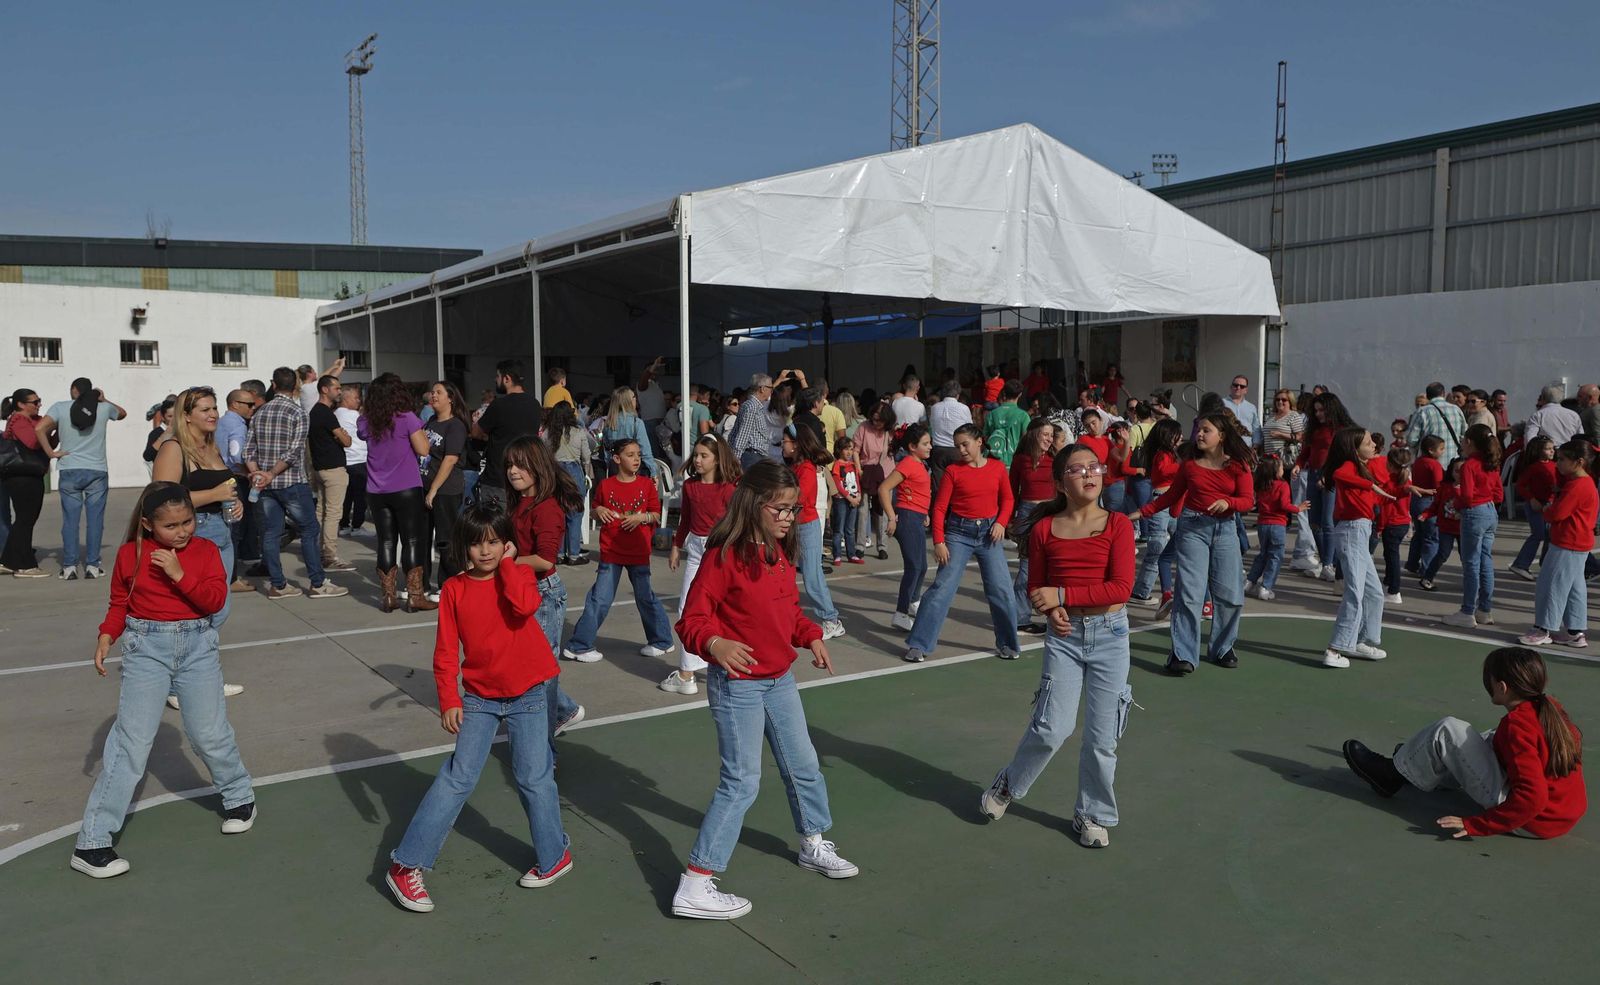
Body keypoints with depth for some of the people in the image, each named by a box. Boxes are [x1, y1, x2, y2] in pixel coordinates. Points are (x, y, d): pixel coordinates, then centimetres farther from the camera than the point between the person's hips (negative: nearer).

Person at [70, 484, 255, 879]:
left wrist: (179, 575, -20)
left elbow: (216, 600, -10)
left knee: (210, 733, 7)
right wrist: (106, 637, -5)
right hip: (146, 648, -1)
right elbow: (119, 604, 9)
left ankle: (240, 798, 32)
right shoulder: (130, 554, 0)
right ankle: (91, 843, 2)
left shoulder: (205, 550, 0)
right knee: (131, 741, -5)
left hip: (197, 647, 1)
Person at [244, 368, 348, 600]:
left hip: (266, 486, 6)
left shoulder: (259, 413, 8)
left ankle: (277, 585, 12)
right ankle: (318, 584, 3)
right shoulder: (297, 413, -8)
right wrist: (271, 474, -14)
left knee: (271, 533, 8)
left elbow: (249, 449, 4)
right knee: (310, 531, 2)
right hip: (292, 483, -6)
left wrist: (257, 474, -1)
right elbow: (294, 452, -17)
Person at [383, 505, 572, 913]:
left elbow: (525, 606, -27)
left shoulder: (519, 575, -3)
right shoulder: (454, 589, -1)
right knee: (457, 777, -3)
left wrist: (507, 563, -16)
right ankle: (406, 865, 4)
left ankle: (555, 855, 21)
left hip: (526, 695, -1)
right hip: (478, 697, 1)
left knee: (533, 777, 2)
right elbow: (446, 650, -1)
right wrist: (449, 700, -7)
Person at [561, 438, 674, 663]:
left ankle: (662, 641, 26)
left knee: (645, 597, 10)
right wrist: (599, 511, -10)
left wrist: (642, 517, -16)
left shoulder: (647, 485, 1)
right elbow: (595, 512, 12)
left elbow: (656, 514, 3)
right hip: (611, 552, -1)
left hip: (639, 553, 1)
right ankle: (579, 646, 9)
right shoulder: (605, 485, 0)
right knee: (600, 598, -1)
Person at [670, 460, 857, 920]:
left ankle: (814, 845, 43)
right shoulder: (724, 555, -20)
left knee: (803, 765, 20)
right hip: (737, 684, -8)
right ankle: (694, 886, 3)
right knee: (741, 781, -6)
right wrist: (716, 644, -40)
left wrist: (811, 636, -3)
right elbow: (692, 620, -20)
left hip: (780, 680, 8)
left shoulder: (780, 552, 5)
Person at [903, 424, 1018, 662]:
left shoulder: (997, 468, 2)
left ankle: (1007, 644, 22)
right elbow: (939, 508, -4)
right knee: (942, 587, -6)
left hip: (989, 532, 2)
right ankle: (918, 645, 0)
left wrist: (1001, 522, -4)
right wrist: (939, 542, -11)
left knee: (1001, 590, 2)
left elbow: (1008, 499, 14)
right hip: (959, 533, -2)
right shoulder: (953, 471, -3)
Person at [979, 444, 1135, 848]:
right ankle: (1008, 785, 21)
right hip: (1064, 635, 0)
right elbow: (1035, 588, 10)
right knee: (1052, 728, -6)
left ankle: (1093, 815, 26)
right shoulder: (1044, 529, 0)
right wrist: (1050, 608, -12)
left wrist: (1062, 594, -16)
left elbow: (1121, 588, -13)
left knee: (1102, 737, 6)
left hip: (1110, 635, 0)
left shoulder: (1117, 525, -5)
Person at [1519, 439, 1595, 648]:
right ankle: (1576, 632, 20)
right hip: (1578, 544, 11)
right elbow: (1564, 507, 17)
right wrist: (1551, 507, -2)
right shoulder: (1584, 482, 13)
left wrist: (1546, 510, -2)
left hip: (1567, 545, -11)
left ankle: (1544, 630, 4)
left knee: (1552, 585, -3)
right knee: (1574, 587, 14)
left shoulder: (1577, 486, -21)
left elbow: (1557, 513, -22)